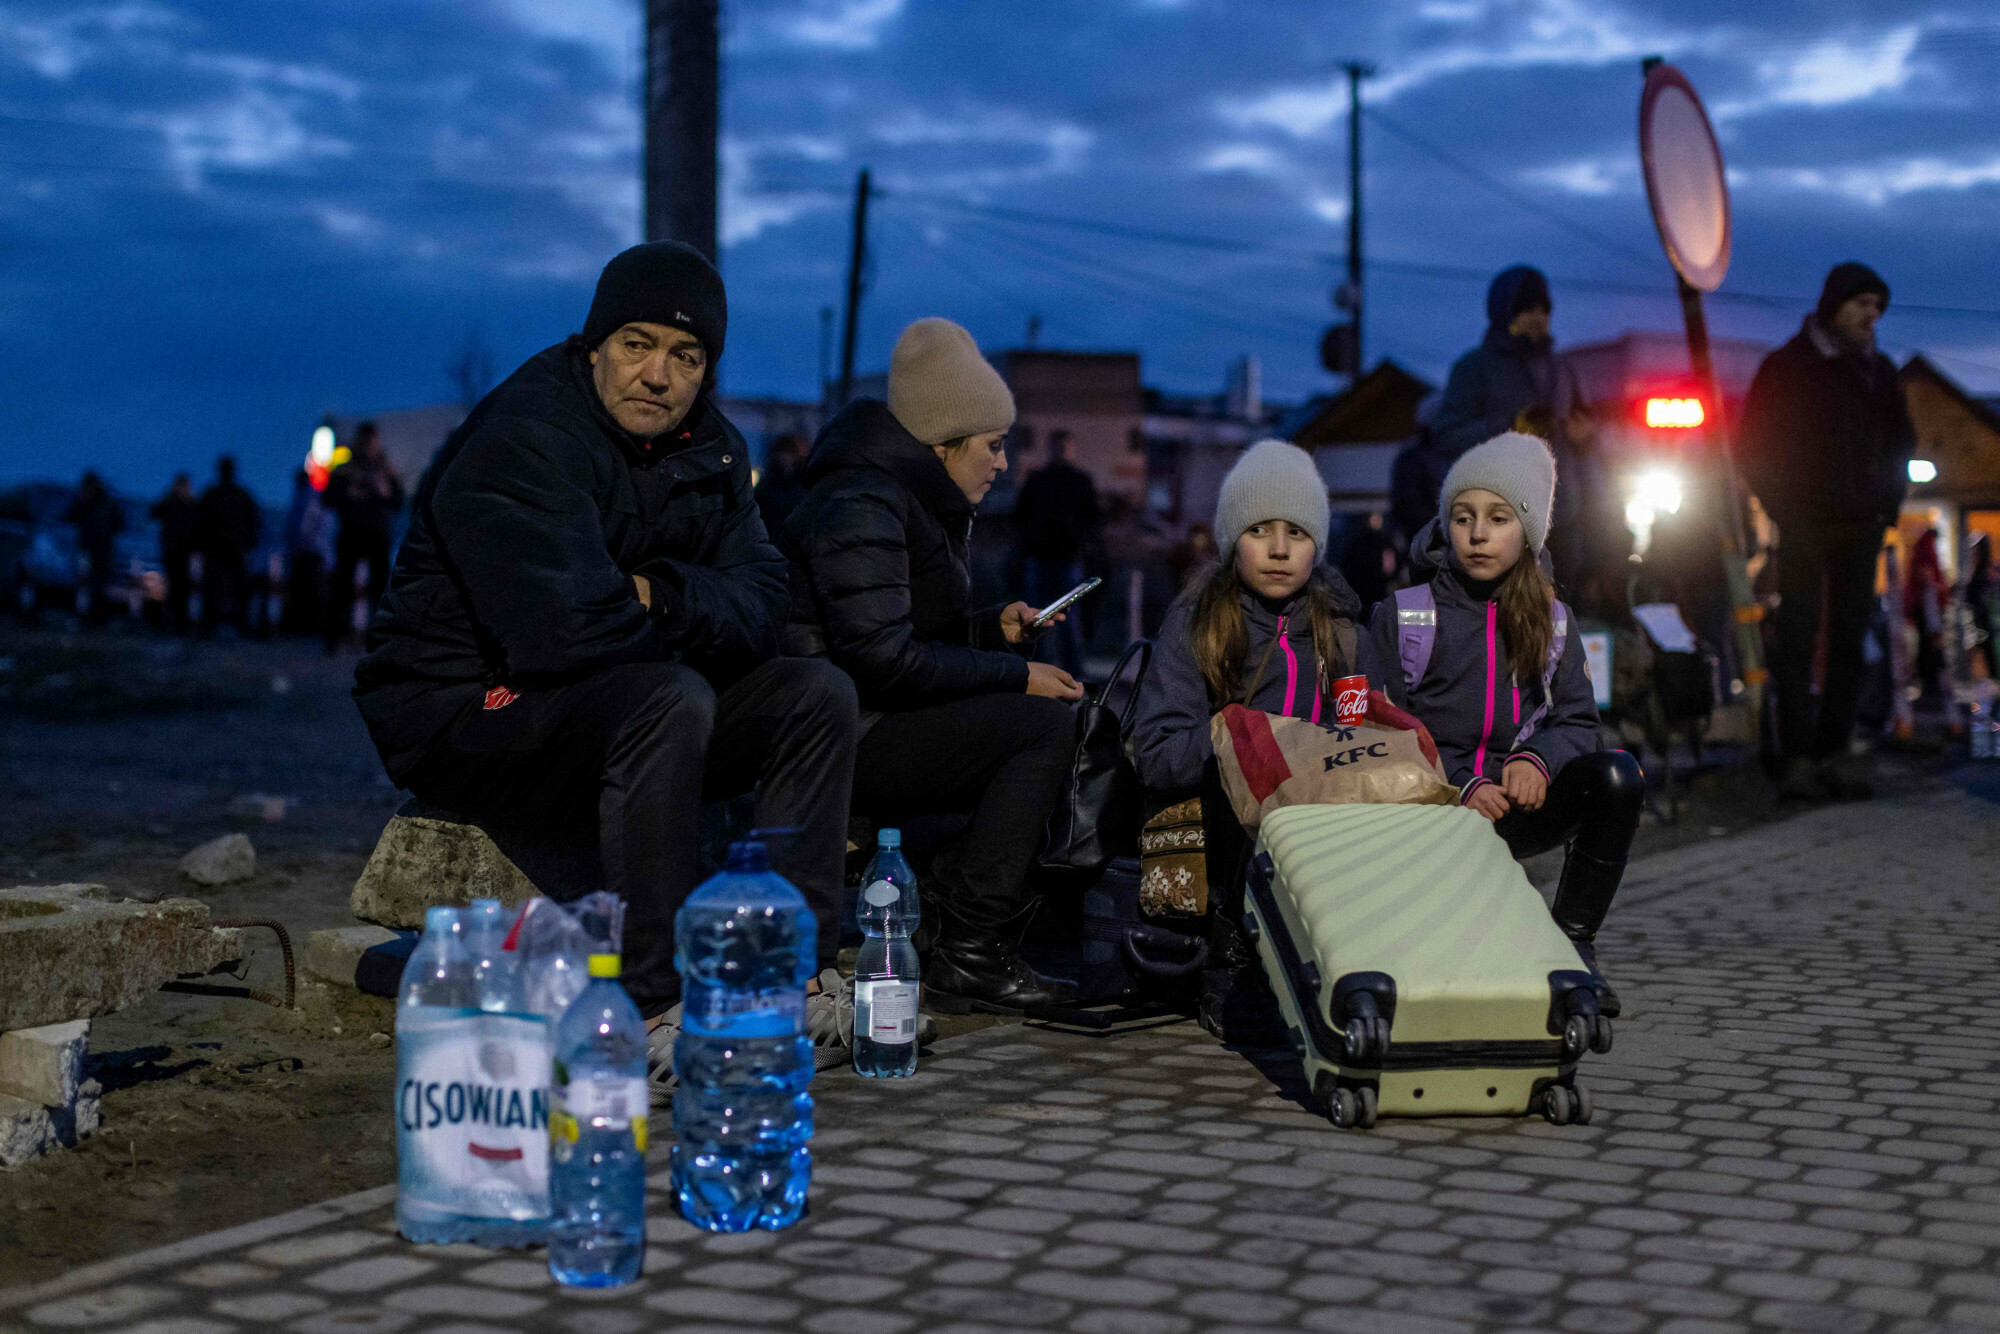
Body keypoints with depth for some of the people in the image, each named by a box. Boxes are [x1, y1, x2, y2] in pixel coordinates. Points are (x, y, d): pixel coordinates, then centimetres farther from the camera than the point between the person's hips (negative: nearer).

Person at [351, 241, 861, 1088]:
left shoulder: (707, 447, 6)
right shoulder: (521, 442, -20)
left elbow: (758, 607, -2)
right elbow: (562, 629, -31)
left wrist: (661, 595, -23)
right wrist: (680, 633, -12)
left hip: (609, 709, 8)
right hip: (463, 715, -8)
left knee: (817, 694, -6)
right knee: (672, 701, -35)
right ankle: (652, 1012, -33)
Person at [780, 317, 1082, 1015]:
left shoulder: (915, 501, 17)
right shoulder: (860, 505, -16)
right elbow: (883, 657, -24)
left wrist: (995, 627, 9)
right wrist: (1015, 676, -18)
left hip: (874, 724, 10)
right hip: (838, 742, -10)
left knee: (1061, 720, 5)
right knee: (1046, 724, -20)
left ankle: (950, 889, 0)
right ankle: (967, 955, -21)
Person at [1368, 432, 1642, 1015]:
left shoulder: (1551, 621, 14)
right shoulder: (1402, 617, 4)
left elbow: (1577, 720, 8)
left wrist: (1538, 758, -16)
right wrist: (1461, 786, -18)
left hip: (1516, 808, 3)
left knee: (1617, 774, -26)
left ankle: (1572, 943, -15)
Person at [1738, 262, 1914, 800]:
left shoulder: (1879, 371, 13)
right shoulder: (1787, 367, 0)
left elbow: (1901, 440, 24)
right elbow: (1752, 446, 1)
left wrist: (1888, 501, 10)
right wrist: (1784, 508, -6)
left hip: (1861, 528, 4)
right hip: (1806, 529, -4)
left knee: (1849, 640, 2)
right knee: (1798, 641, -8)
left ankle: (1834, 751, 6)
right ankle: (1797, 756, -9)